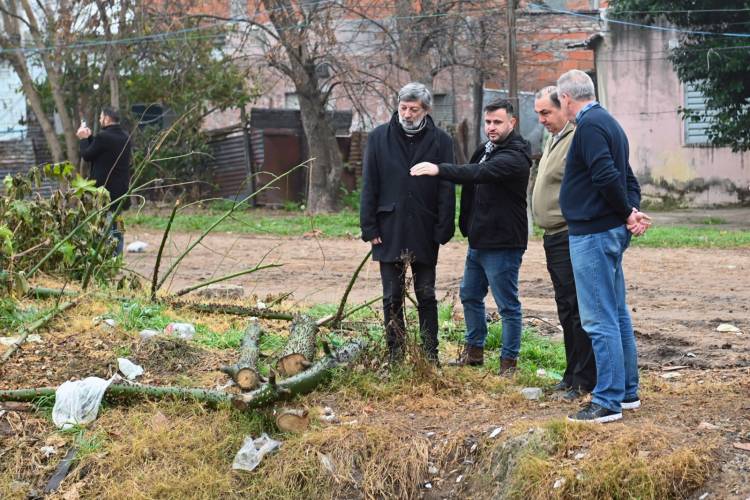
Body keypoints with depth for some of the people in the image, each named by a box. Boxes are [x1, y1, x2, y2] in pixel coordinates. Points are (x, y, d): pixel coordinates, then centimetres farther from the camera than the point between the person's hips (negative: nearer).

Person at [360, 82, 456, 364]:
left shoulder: (440, 141, 0)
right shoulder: (379, 138, 2)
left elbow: (447, 189, 0)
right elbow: (369, 186, 2)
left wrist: (444, 230, -7)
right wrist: (369, 227, -4)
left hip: (424, 233, -1)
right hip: (389, 232, 1)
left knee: (426, 297, 6)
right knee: (392, 298, 7)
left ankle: (430, 356, 12)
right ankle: (395, 357, 14)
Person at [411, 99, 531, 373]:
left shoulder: (514, 157, -18)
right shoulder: (486, 149, 12)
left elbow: (480, 173, -34)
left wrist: (439, 169, -42)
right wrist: (466, 226, 10)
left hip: (503, 244, -10)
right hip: (478, 241, 10)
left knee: (508, 305, -1)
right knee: (470, 296, 19)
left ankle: (508, 361, 7)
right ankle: (474, 350, 33)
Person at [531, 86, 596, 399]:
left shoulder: (577, 139, -15)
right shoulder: (553, 138, 17)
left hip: (571, 239, -11)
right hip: (554, 238, 11)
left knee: (578, 309, -6)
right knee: (566, 309, 16)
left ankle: (584, 380, -1)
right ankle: (572, 374, 25)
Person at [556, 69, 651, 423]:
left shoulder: (589, 125, -15)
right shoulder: (608, 122, 17)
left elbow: (607, 176, -25)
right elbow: (629, 179, 17)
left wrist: (627, 213, -11)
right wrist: (632, 212, 0)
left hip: (592, 234, -10)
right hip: (612, 232, 10)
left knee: (599, 320, -7)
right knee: (617, 315, 16)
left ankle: (608, 401, -5)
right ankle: (628, 391, 24)